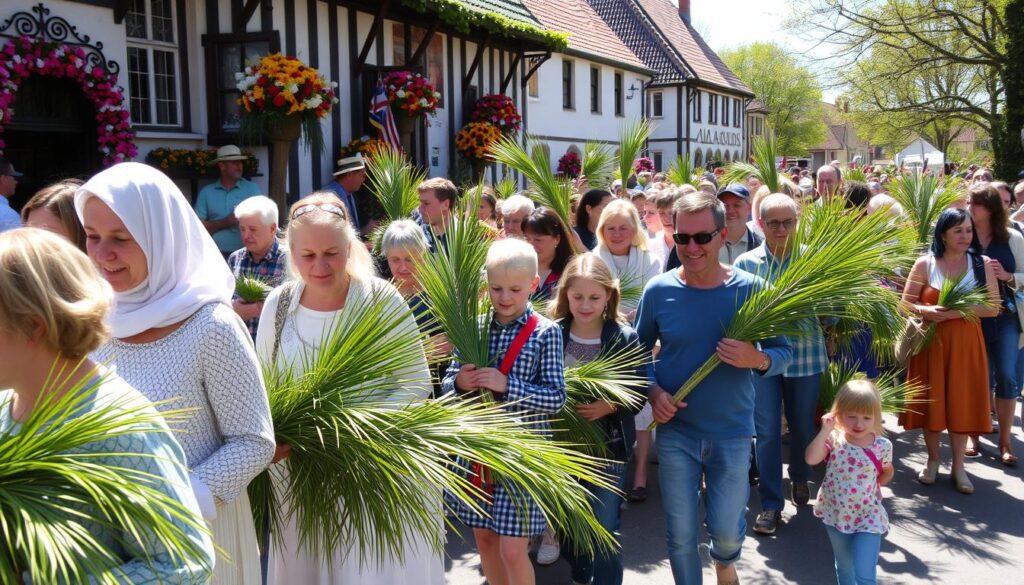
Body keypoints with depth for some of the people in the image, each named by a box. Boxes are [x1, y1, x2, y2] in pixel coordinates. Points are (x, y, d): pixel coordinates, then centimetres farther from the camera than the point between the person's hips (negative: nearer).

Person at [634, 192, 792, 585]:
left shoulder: (750, 289, -10)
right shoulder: (658, 291, -7)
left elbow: (784, 352, -4)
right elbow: (640, 350, 6)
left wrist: (757, 359, -26)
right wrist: (653, 391, -11)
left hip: (732, 431, 0)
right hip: (675, 430, 1)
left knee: (726, 531, 12)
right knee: (681, 535, 10)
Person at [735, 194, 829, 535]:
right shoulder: (746, 263, -1)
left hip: (806, 355, 1)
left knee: (802, 425, 16)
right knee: (767, 431, -1)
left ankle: (800, 478, 43)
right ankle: (771, 504, 9)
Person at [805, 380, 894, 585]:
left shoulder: (882, 446, -11)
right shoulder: (833, 440, -10)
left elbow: (888, 472, 10)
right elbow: (811, 459, -26)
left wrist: (873, 486, -1)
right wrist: (825, 431, -26)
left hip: (868, 518, -2)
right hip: (835, 514, 2)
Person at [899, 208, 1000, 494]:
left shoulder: (982, 264, 0)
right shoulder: (925, 263, -2)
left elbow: (994, 306, -4)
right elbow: (906, 302, 0)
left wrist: (959, 311, -18)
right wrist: (926, 311, -20)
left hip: (965, 342, 0)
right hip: (931, 340, 0)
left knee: (961, 400, 3)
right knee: (931, 399, 5)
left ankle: (958, 466, 14)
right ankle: (933, 460, 21)